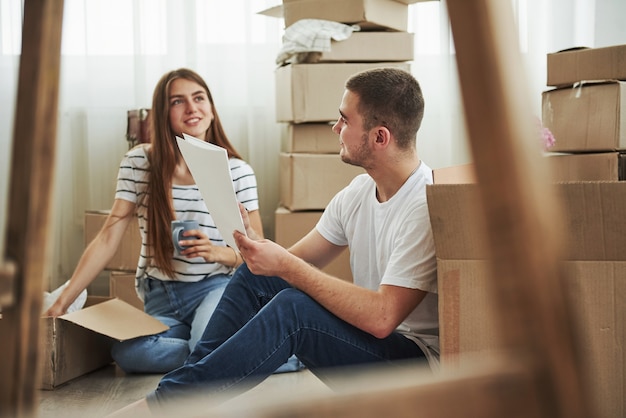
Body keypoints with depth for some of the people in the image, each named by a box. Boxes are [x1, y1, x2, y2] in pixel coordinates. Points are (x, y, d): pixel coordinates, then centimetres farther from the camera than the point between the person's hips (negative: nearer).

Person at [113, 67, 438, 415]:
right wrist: (250, 241, -15)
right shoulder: (360, 190, 5)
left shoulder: (424, 205, -24)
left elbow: (381, 317, -31)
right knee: (255, 275, -1)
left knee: (292, 309, -28)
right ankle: (188, 385, -4)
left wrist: (287, 266, -27)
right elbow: (296, 264, 5)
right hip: (370, 335, 9)